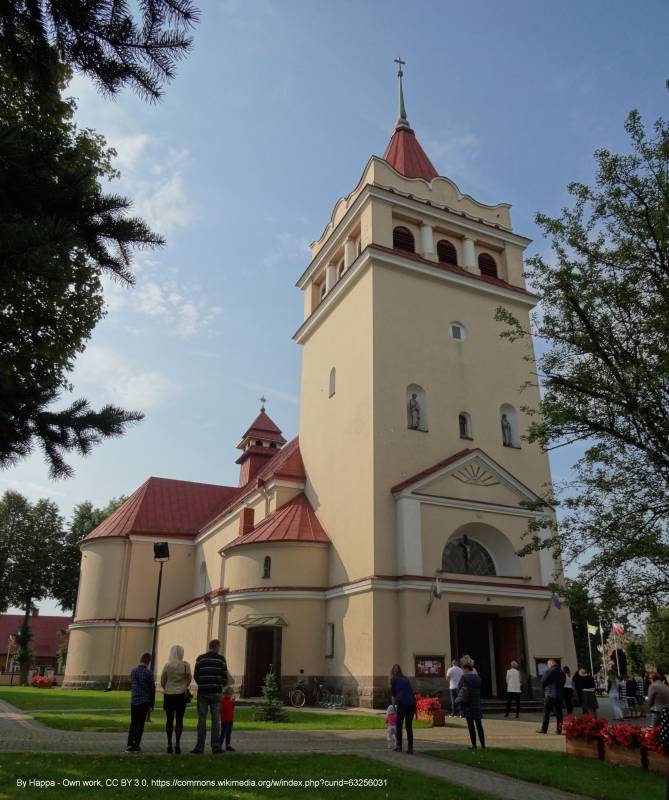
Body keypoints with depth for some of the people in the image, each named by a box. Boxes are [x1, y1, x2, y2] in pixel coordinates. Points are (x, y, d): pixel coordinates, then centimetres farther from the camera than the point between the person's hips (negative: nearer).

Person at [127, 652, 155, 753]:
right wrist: (151, 705, 1)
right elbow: (152, 689, -7)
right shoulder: (148, 673, -11)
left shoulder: (133, 671, 5)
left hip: (133, 701, 4)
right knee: (140, 724, 4)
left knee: (133, 723, 15)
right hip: (144, 702, -4)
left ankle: (130, 744, 12)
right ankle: (136, 745, 4)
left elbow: (131, 685, 14)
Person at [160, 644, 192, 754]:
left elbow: (162, 681, 2)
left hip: (168, 694, 1)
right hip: (181, 695, -1)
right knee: (179, 720, 4)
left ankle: (169, 743, 8)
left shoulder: (167, 665, -2)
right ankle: (177, 743, -1)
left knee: (169, 720, 8)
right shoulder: (185, 665, -6)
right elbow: (189, 677, -8)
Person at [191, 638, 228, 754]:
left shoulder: (200, 658, 4)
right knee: (216, 720, 5)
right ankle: (216, 746, 3)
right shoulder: (221, 659, 0)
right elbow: (225, 677, 0)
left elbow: (195, 676, 5)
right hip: (216, 692, -1)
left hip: (202, 692, 1)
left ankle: (200, 747, 3)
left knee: (201, 720, 5)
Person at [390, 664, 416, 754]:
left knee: (399, 725, 13)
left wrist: (393, 706, 26)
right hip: (412, 702, 4)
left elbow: (393, 695, 12)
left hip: (402, 703, -4)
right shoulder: (406, 679, 22)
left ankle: (399, 746, 20)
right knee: (409, 726, 12)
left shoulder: (394, 680, 10)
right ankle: (410, 748, 9)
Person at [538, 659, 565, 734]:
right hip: (560, 695, 6)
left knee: (546, 712, -1)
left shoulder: (548, 671, -10)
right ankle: (559, 729, 9)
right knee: (559, 712, 9)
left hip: (550, 695, -6)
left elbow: (542, 682, -7)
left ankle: (544, 729, 0)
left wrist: (544, 689, 11)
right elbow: (563, 683, 13)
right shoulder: (561, 672, 9)